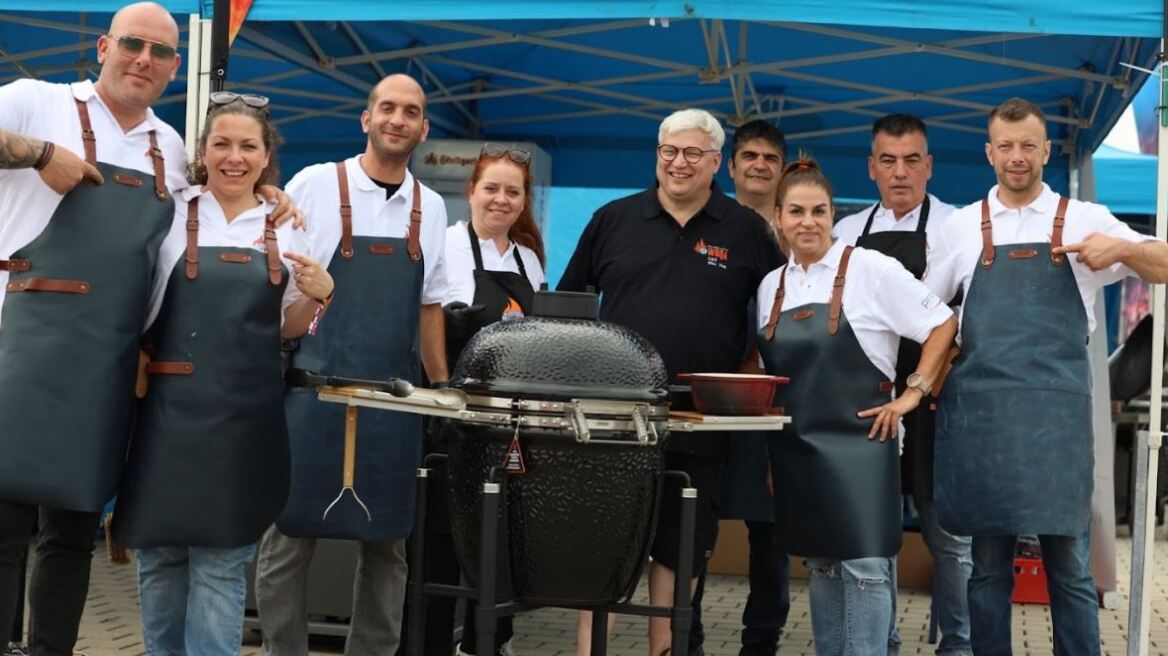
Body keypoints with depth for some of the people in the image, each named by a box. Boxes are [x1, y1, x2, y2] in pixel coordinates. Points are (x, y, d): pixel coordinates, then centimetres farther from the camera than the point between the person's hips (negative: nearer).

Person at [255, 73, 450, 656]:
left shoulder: (431, 208, 10)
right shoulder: (315, 184, -1)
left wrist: (443, 390, 12)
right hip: (313, 389, -3)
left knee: (386, 542, 8)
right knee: (291, 535, 2)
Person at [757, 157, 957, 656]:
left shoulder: (869, 269, -7)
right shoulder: (770, 286, 10)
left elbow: (942, 324, -5)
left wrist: (912, 395, -8)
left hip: (857, 441, -5)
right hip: (796, 446, 6)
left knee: (863, 564, -5)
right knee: (819, 563, 13)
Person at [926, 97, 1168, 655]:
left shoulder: (1084, 220, 6)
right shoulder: (961, 227, 9)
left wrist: (1122, 248, -16)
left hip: (1058, 413, -1)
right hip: (980, 411, 1)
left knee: (1069, 564, 2)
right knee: (989, 565, 7)